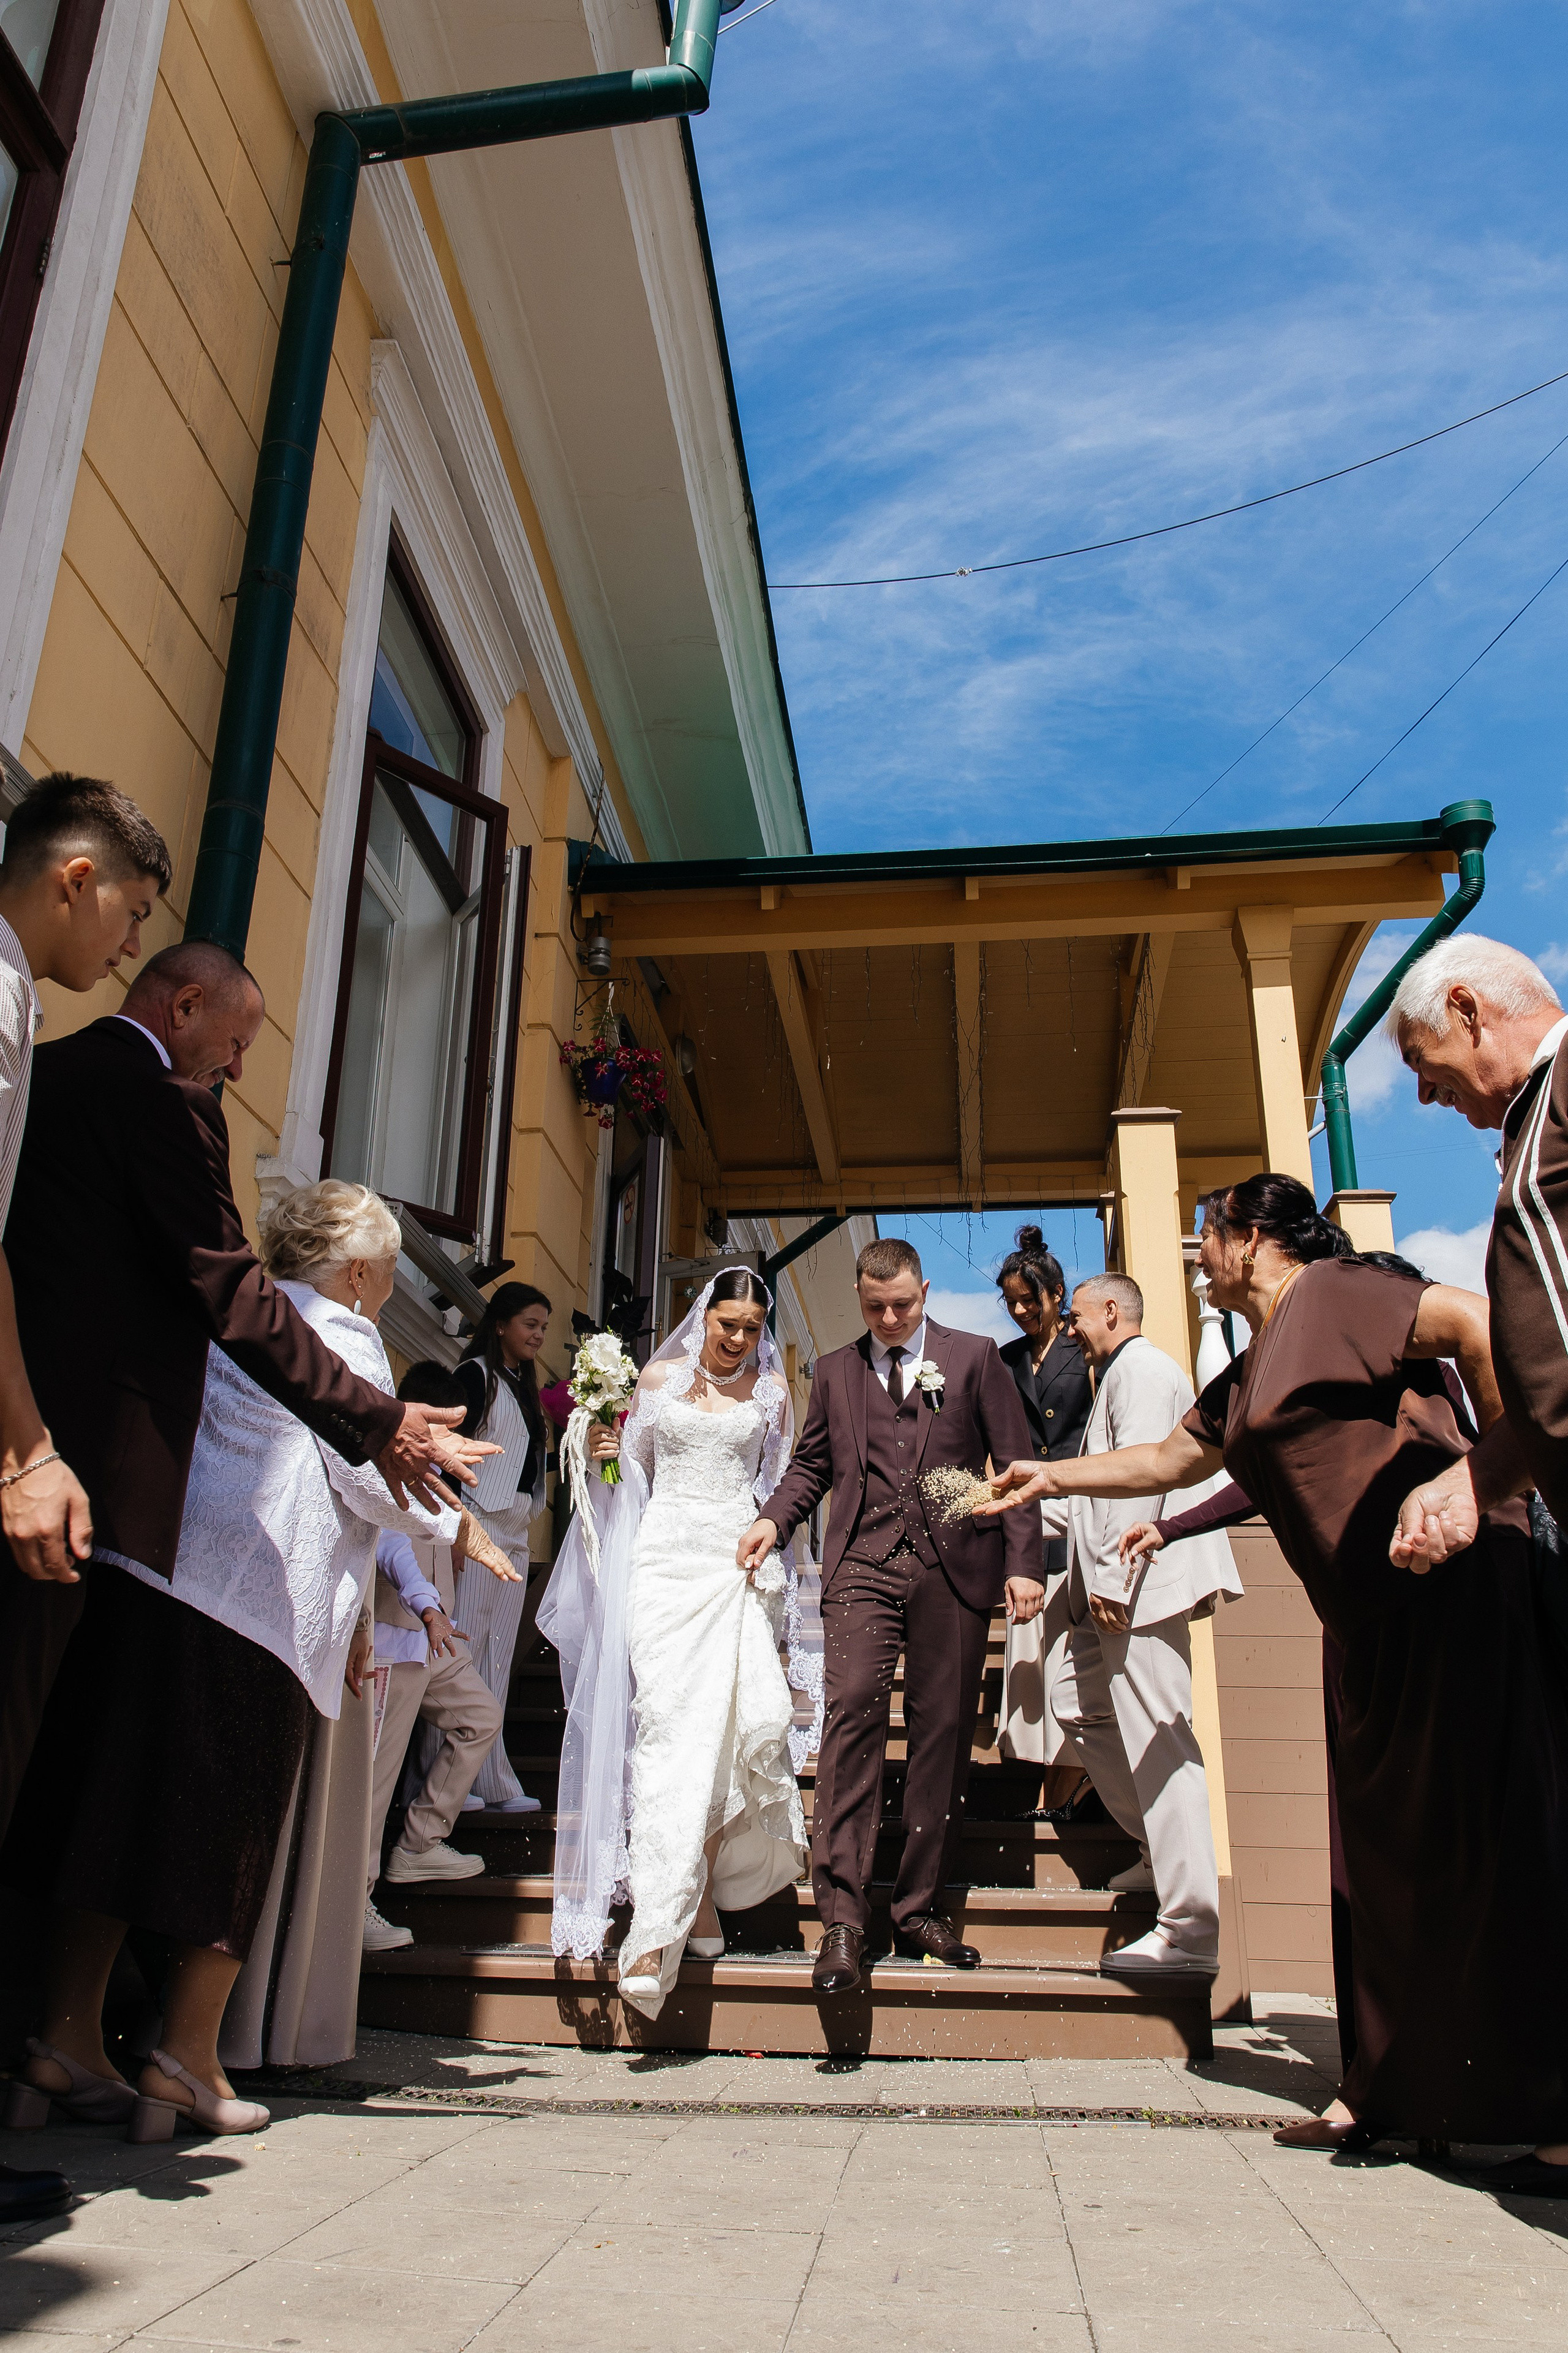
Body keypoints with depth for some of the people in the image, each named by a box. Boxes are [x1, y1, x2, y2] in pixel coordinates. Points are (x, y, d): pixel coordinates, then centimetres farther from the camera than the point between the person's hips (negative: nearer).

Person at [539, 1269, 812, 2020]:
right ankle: (657, 1924, -10)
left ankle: (703, 1882, 11)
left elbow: (783, 1476, 13)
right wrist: (600, 1450, -4)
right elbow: (633, 1470, 16)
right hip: (667, 1558, -1)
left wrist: (773, 1530, -2)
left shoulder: (770, 1388, 9)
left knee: (748, 1721, -11)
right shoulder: (658, 1378, 9)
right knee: (670, 1726, -11)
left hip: (739, 1564, 1)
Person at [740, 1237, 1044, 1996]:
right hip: (863, 1568, 1)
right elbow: (811, 1464, 18)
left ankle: (919, 1908, 17)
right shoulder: (834, 1370, 15)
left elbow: (1015, 1464, 5)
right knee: (853, 1713, -14)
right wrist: (775, 1519, -2)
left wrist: (1023, 1564, -3)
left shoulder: (975, 1358, 8)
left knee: (943, 1735, 4)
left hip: (953, 1568, 0)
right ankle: (843, 1917, -11)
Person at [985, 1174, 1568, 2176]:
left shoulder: (1331, 1296, -7)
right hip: (1382, 1616, 10)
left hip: (1457, 1591, -9)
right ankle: (1391, 2092, 20)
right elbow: (1170, 1461, 32)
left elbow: (1474, 1320, -19)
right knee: (1392, 1848, 11)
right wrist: (1053, 1477, 33)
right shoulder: (1251, 1377, 22)